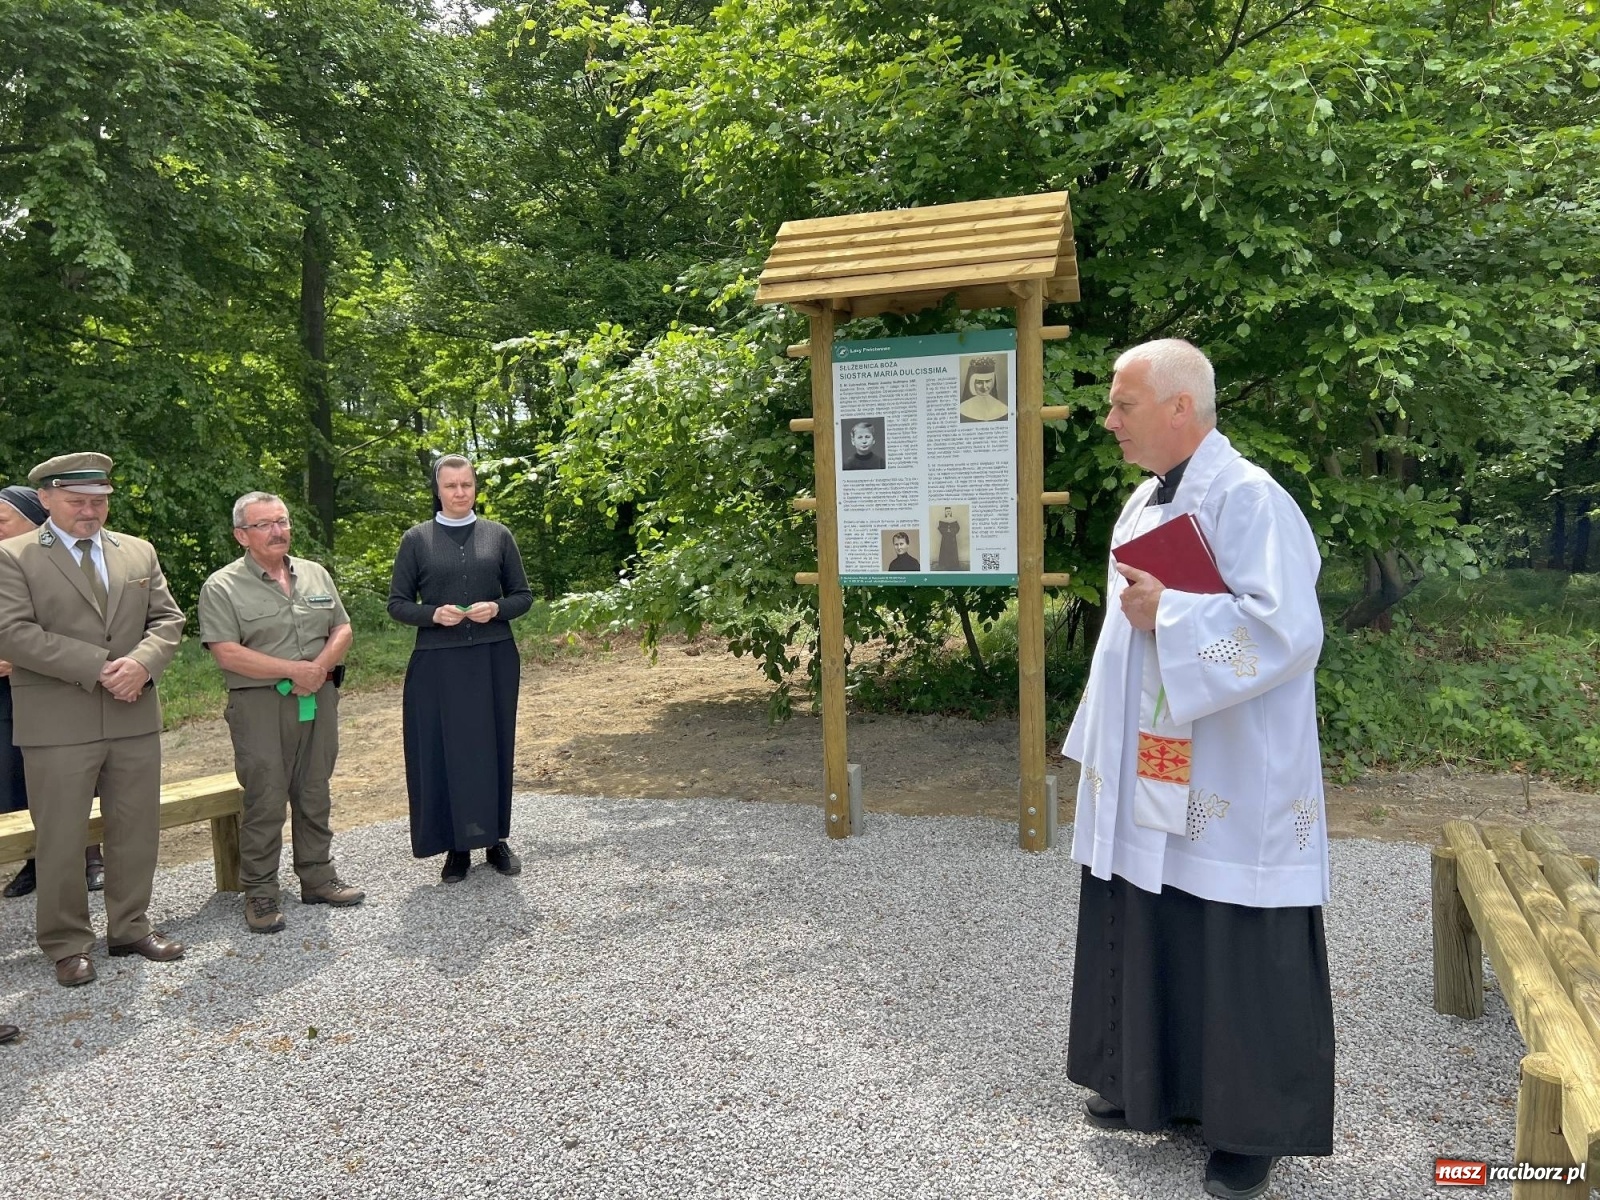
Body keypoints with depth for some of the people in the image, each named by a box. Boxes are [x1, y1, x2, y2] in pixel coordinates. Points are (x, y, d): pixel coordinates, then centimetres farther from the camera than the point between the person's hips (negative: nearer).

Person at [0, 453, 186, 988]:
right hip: (58, 723, -4)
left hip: (135, 718, 4)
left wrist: (141, 663, -14)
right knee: (60, 839, 5)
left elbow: (167, 619, 7)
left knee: (137, 830, 12)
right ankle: (67, 944, 20)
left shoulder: (139, 552, 11)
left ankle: (130, 927, 27)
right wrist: (99, 667, -18)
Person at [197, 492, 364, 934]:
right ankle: (260, 893, 10)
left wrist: (320, 667, -10)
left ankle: (317, 877, 23)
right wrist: (294, 670, -15)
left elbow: (341, 629, 9)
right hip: (260, 705, -5)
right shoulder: (222, 587, -5)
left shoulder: (316, 574, 12)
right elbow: (227, 653, -14)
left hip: (318, 700, 5)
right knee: (265, 802, -2)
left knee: (314, 795, 12)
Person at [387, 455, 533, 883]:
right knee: (444, 751, 2)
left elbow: (523, 595, 8)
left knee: (492, 748, 7)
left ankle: (495, 840, 20)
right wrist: (433, 614, -16)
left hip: (493, 660, 1)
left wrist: (496, 608, -12)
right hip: (438, 664, -1)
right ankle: (456, 847, 14)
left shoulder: (498, 535, 5)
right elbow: (397, 603, 3)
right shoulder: (417, 539, 2)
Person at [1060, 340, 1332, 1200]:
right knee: (1150, 935, 18)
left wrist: (1168, 613, -20)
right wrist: (1106, 748, 18)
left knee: (1236, 960, 5)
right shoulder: (1145, 504, 12)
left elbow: (1288, 629, -26)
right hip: (1149, 780, 9)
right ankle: (1156, 1084, 36)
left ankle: (1254, 1127, 23)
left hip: (1229, 791, -9)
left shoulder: (1246, 499, -16)